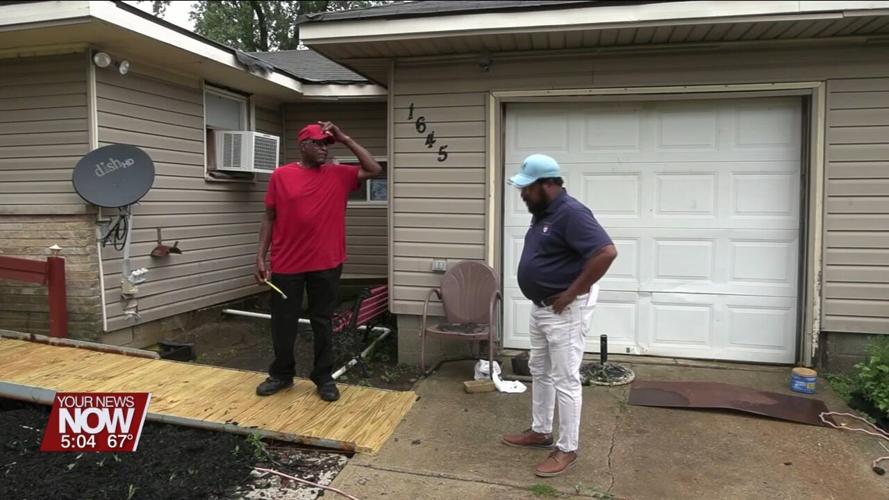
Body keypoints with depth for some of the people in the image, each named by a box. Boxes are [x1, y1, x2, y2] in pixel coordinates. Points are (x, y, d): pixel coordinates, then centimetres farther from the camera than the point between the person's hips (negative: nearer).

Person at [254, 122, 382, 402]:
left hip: (326, 264, 1)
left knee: (323, 322, 10)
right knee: (283, 322, 10)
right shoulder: (281, 175, 0)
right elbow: (269, 218, 4)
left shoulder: (339, 175, 4)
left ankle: (324, 378, 22)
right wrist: (261, 256, -2)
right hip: (286, 264, 0)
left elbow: (374, 170, -4)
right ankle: (281, 374, 29)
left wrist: (344, 139, -5)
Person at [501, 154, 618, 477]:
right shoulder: (544, 213, 9)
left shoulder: (571, 213, -22)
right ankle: (541, 432, 34)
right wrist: (542, 299, 13)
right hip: (541, 306, 10)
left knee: (564, 379, -1)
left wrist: (572, 293, -24)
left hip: (565, 310, -10)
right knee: (540, 371, 19)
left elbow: (606, 252, -30)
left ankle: (567, 449, 13)